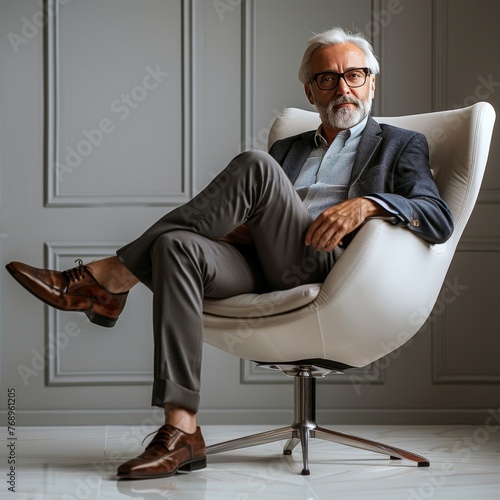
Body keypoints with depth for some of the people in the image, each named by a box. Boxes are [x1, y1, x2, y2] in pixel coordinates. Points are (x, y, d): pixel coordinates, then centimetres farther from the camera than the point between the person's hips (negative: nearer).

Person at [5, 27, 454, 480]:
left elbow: (438, 219, 2)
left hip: (333, 270, -4)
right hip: (260, 271, 4)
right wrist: (241, 227, -1)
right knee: (178, 247, -29)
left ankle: (107, 279, -21)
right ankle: (181, 432, -34)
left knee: (256, 167, -26)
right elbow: (252, 222, 25)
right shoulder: (287, 148, 33)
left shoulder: (401, 145, 20)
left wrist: (367, 204, -16)